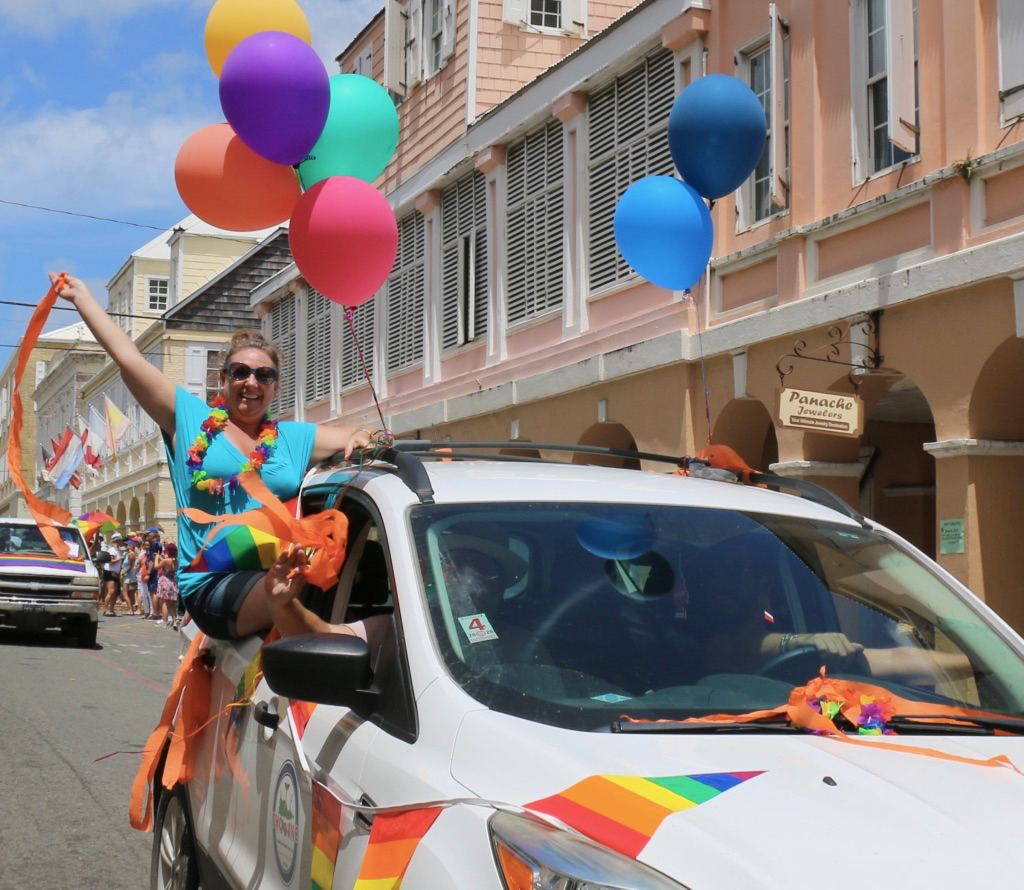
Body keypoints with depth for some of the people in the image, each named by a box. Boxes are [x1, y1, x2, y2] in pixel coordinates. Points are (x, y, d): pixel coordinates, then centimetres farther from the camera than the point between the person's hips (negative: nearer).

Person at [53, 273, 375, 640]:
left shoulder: (293, 437, 20)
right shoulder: (190, 418, 13)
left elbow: (360, 438, 18)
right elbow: (128, 358, 11)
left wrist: (358, 439, -7)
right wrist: (81, 296, 13)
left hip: (280, 575, 5)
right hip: (212, 585, -5)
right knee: (286, 591, -38)